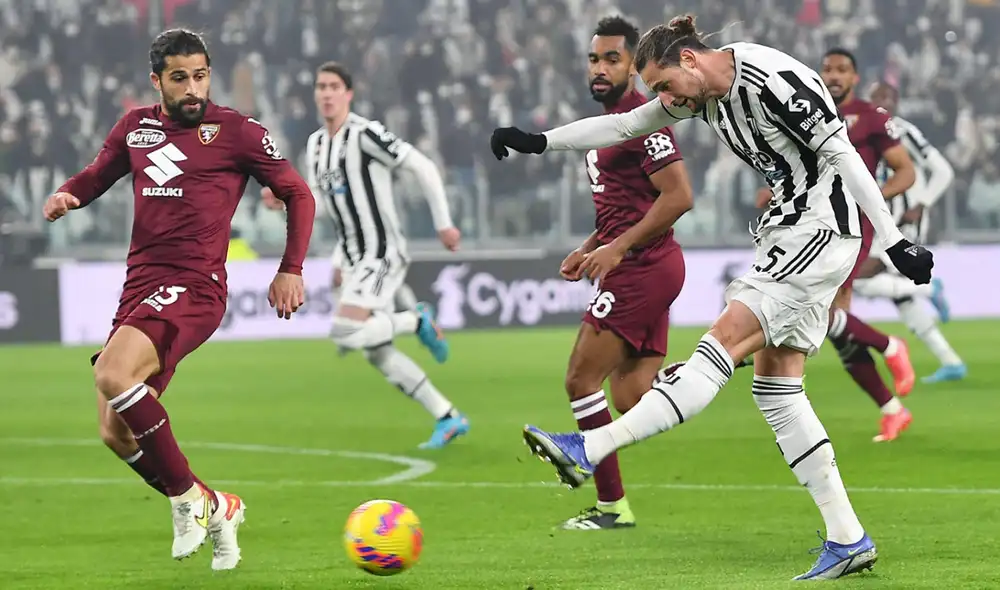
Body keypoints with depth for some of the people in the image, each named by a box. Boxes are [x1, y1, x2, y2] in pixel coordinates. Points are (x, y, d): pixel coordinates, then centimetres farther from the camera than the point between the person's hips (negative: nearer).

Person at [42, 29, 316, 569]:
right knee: (116, 434, 1)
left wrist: (291, 271, 1)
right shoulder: (136, 127, 13)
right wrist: (67, 195, 4)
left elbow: (297, 194, 8)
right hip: (139, 287, 6)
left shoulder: (237, 132, 0)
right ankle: (215, 509, 21)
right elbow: (97, 175, 27)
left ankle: (187, 497, -16)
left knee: (113, 374, -31)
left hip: (193, 287, -6)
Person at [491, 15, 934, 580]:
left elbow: (842, 154, -18)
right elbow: (623, 125, 19)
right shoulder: (703, 92, 8)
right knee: (775, 386, 5)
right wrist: (538, 142, 16)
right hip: (788, 233, 10)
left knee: (723, 343, -14)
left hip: (821, 231, -10)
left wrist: (894, 241, -19)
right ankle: (848, 539, 6)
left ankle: (590, 450, -22)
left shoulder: (775, 79, -19)